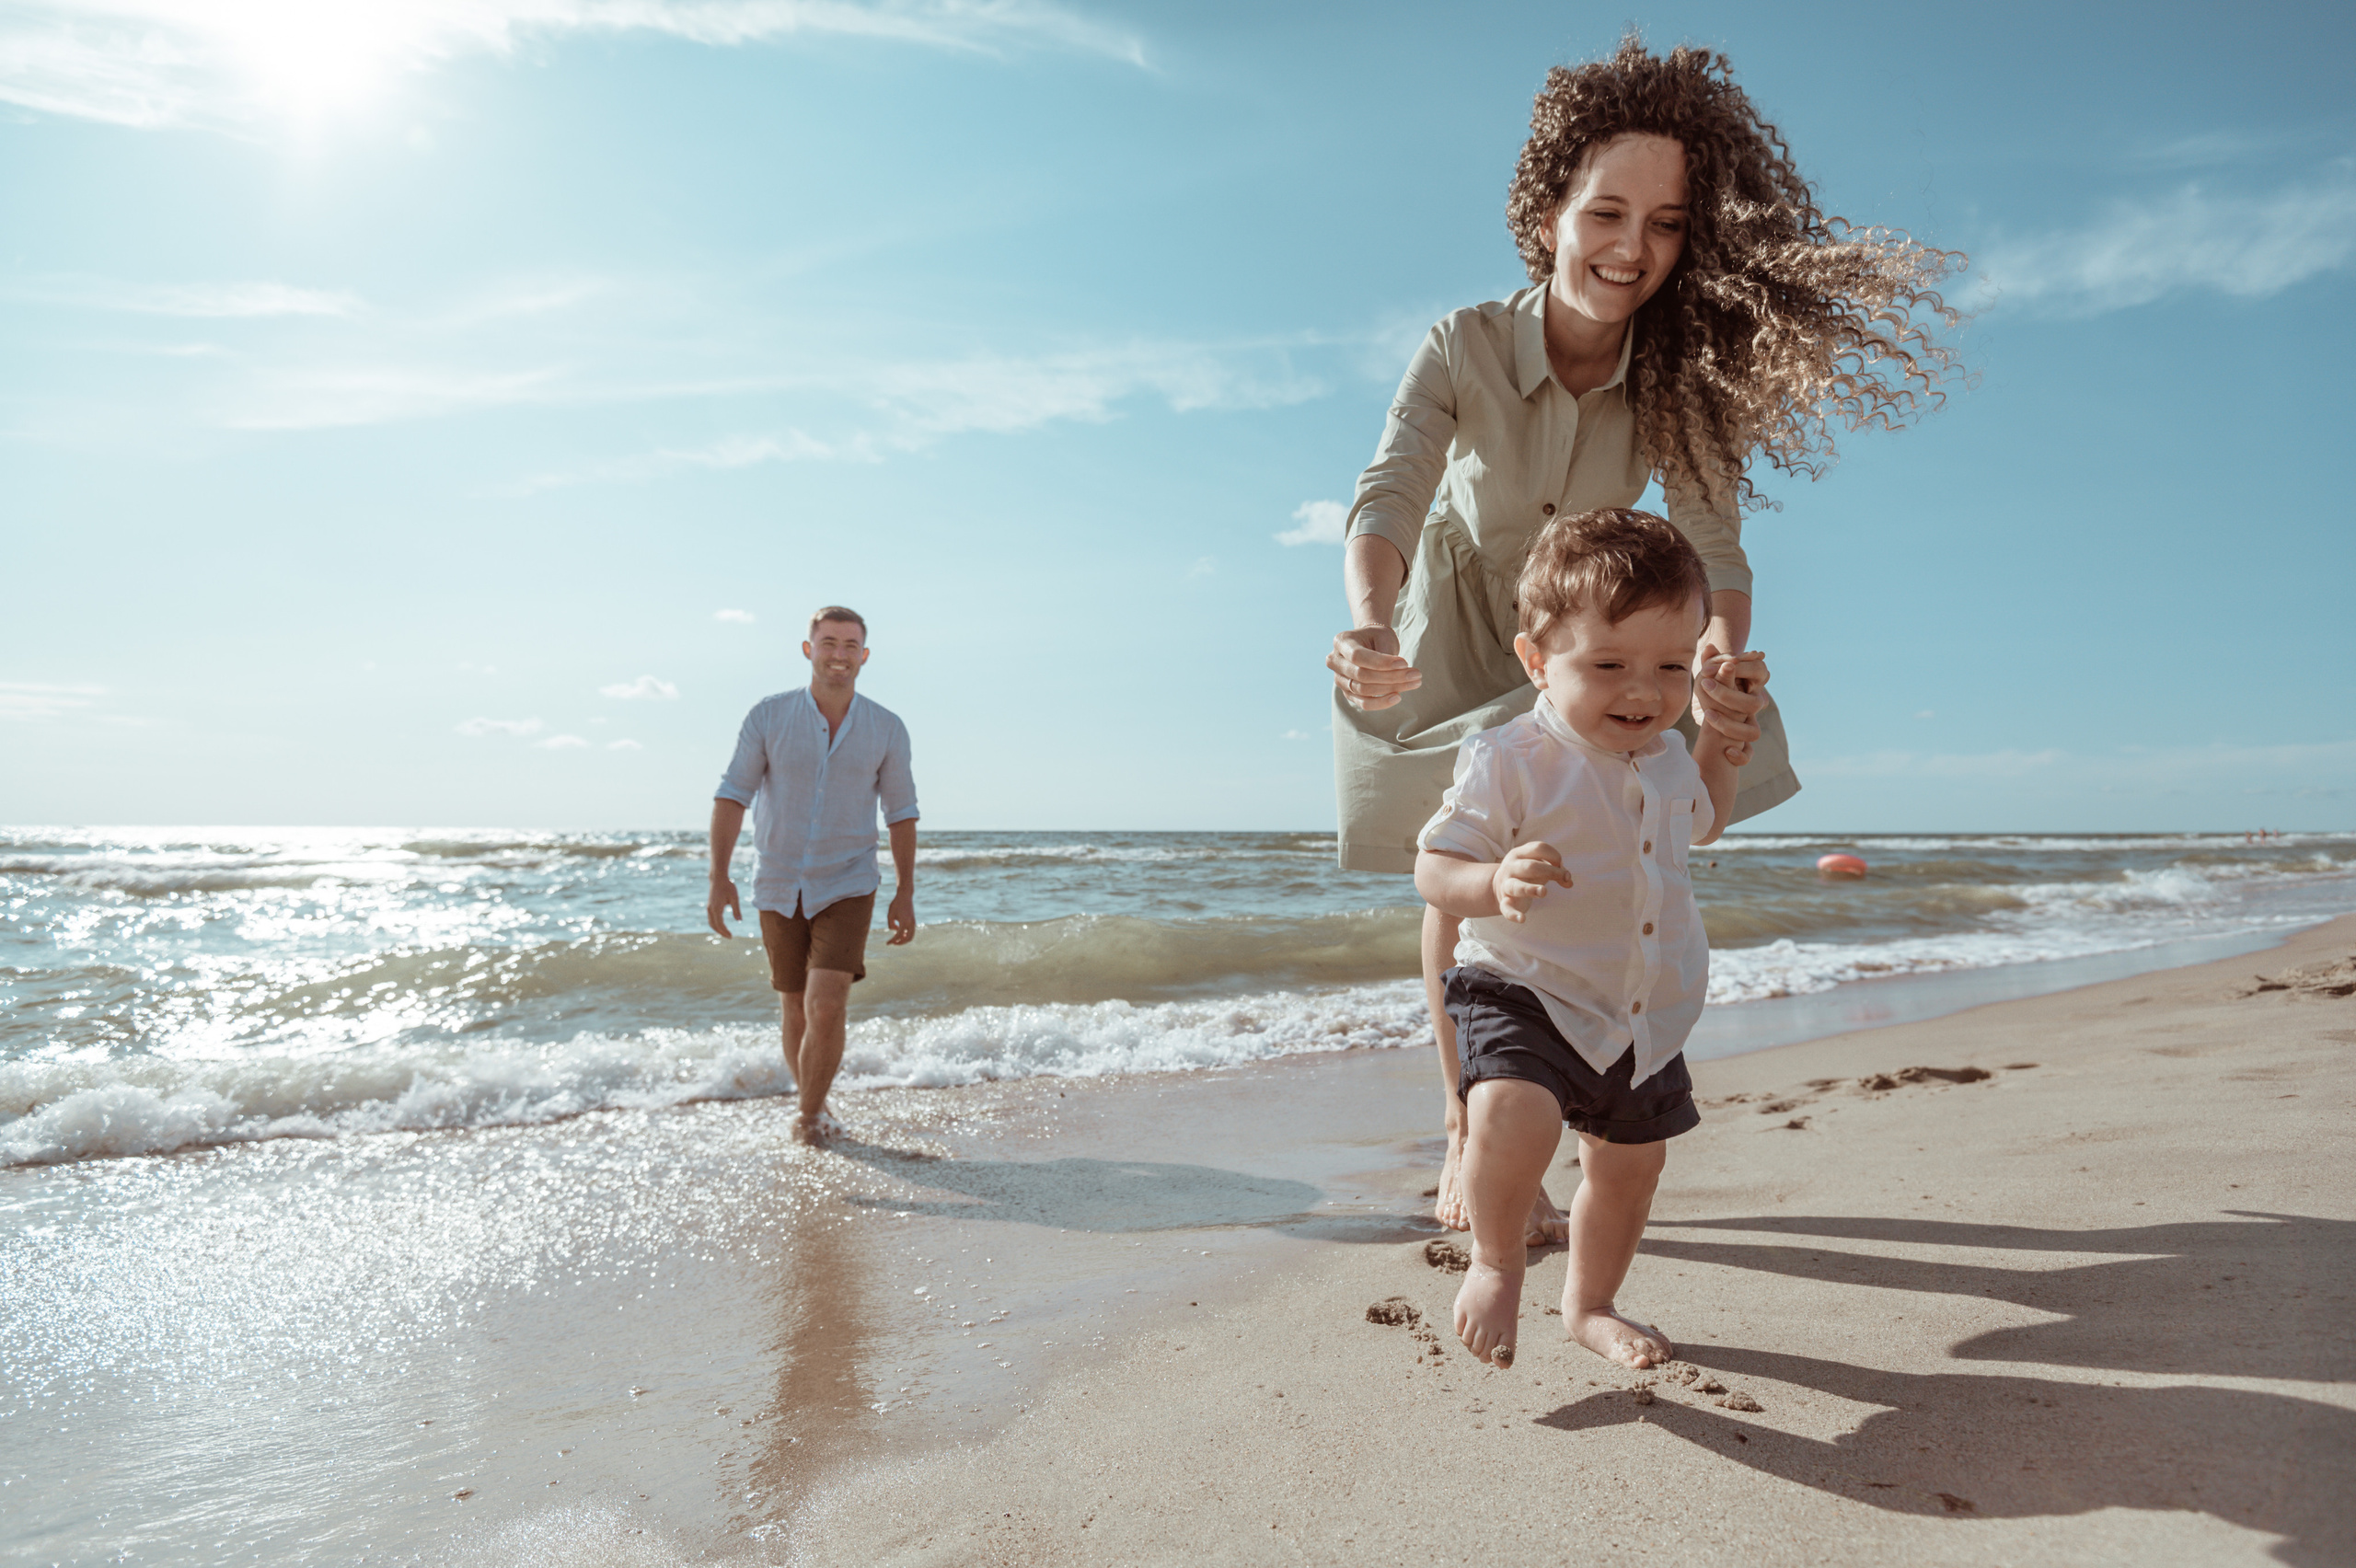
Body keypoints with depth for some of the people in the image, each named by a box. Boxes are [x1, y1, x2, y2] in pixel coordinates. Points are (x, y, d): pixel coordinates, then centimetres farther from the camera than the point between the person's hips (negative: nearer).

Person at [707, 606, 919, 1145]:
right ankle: (811, 1103, 36)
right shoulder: (769, 716, -6)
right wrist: (719, 878, -12)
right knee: (798, 1010, 13)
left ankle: (810, 1113, 9)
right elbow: (732, 794, -4)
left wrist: (906, 893, 2)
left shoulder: (887, 729, -3)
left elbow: (901, 812, 4)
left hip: (847, 888, -1)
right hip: (779, 888, 1)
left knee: (826, 1009, -14)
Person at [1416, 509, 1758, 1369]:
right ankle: (1496, 1262, -2)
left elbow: (1699, 821, 28)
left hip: (1645, 1016, 7)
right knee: (1513, 1113, -32)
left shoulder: (1665, 757, 4)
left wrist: (1723, 731, 15)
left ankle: (1591, 1303, 45)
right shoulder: (1508, 761, -19)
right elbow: (1434, 868, -17)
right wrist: (1495, 884, -39)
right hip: (1522, 995, -7)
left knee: (1630, 1162, 18)